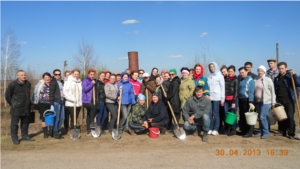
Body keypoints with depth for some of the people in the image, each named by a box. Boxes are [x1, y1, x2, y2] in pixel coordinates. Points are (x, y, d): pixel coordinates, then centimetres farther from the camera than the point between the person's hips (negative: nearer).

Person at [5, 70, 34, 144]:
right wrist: (12, 104, 2)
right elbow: (7, 95, -2)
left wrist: (28, 103, 13)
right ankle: (14, 138, 12)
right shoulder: (13, 84, -11)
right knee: (14, 123, 2)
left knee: (25, 122, 14)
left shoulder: (28, 84, 6)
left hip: (26, 108, 6)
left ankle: (25, 136, 26)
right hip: (16, 108, -5)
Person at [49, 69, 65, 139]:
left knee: (62, 118, 10)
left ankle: (57, 131, 24)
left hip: (62, 102, 7)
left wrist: (64, 101, 12)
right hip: (56, 102, -7)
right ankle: (55, 133, 10)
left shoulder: (62, 81, 15)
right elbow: (51, 93, -11)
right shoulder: (53, 82, -6)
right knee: (56, 118, -2)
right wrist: (52, 103, -16)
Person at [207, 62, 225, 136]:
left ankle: (216, 129, 7)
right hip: (209, 97, 3)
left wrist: (222, 99, -6)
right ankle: (211, 128, 11)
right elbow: (207, 87, 13)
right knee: (210, 113, 1)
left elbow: (222, 87, -1)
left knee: (215, 113, -1)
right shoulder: (209, 76, 13)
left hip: (217, 98, -3)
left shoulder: (220, 76, 1)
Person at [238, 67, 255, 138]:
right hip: (240, 100, 8)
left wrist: (250, 102, -21)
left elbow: (251, 92, -15)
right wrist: (238, 99, 11)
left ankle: (249, 132, 4)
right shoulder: (241, 80, 14)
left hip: (247, 100, -7)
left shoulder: (250, 80, -8)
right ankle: (243, 130, 23)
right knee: (242, 116, 12)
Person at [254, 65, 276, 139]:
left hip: (266, 101, -5)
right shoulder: (256, 80, 7)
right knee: (260, 117, 11)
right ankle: (261, 131, 22)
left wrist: (273, 101, -6)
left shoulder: (268, 80, -7)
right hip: (258, 101, 5)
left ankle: (266, 132, 4)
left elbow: (272, 91, -5)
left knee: (263, 117, -9)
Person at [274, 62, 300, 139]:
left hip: (289, 100, -4)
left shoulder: (290, 76, -1)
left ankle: (291, 134, 3)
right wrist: (274, 100, 9)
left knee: (290, 117, -4)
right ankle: (282, 131, 20)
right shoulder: (277, 78, 12)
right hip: (279, 100, 4)